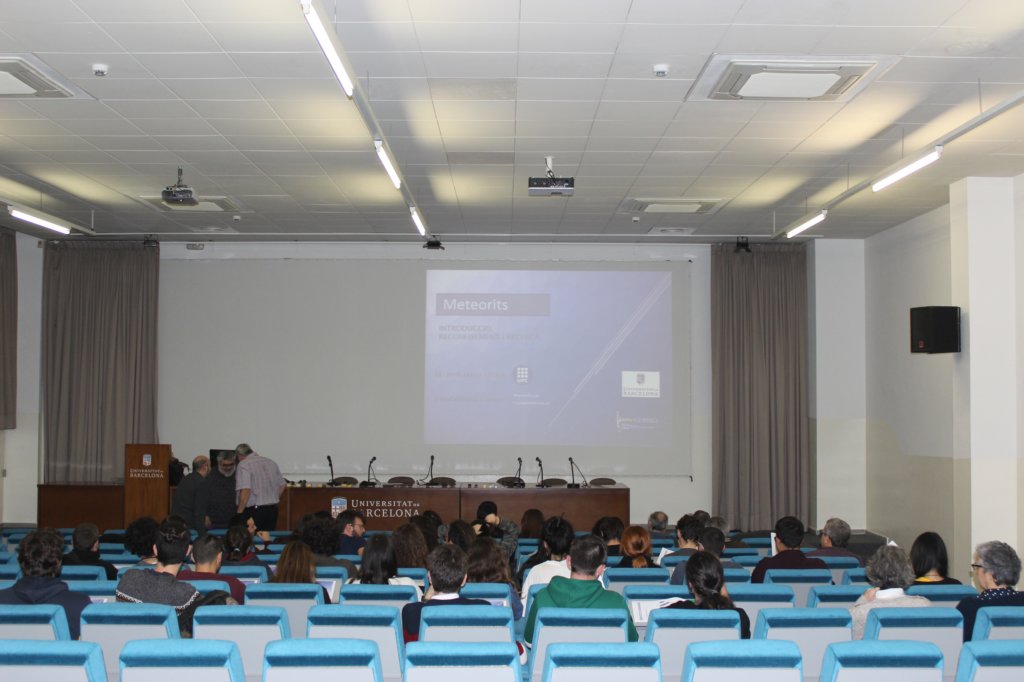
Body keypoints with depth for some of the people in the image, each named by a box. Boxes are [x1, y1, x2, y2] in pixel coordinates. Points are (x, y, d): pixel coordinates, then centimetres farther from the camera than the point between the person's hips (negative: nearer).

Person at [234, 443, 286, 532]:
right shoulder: (271, 462, 12)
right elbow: (282, 486, 17)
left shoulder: (243, 465, -9)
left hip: (253, 511, -6)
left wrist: (239, 513, -14)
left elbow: (245, 490, -19)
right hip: (272, 510, 6)